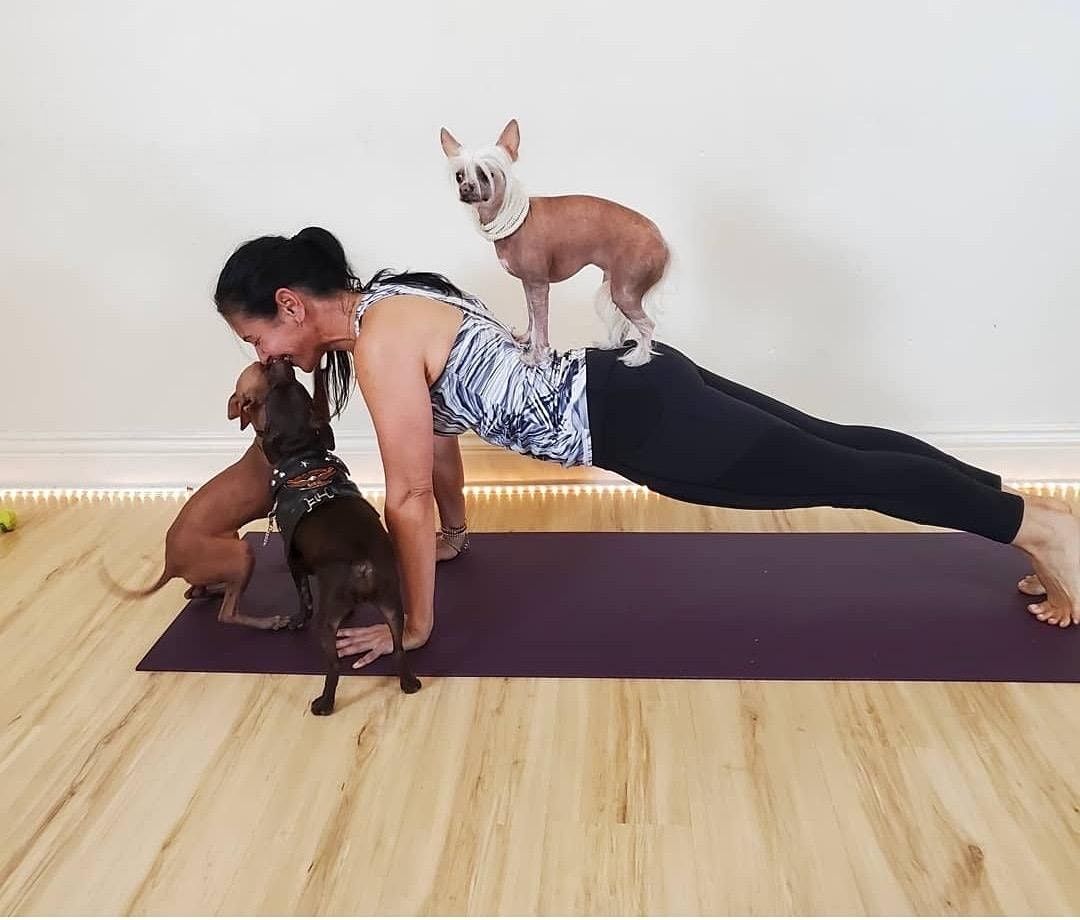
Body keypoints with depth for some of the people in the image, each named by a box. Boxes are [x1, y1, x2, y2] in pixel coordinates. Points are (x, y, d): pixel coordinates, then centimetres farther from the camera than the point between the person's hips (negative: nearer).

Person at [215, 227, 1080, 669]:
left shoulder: (380, 341, -19)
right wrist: (454, 533, 31)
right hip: (630, 387, 9)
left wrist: (416, 627, -8)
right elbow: (440, 432, 22)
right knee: (834, 448, 16)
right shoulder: (387, 304, 10)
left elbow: (407, 497, -18)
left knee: (843, 475, 2)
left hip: (635, 419, -9)